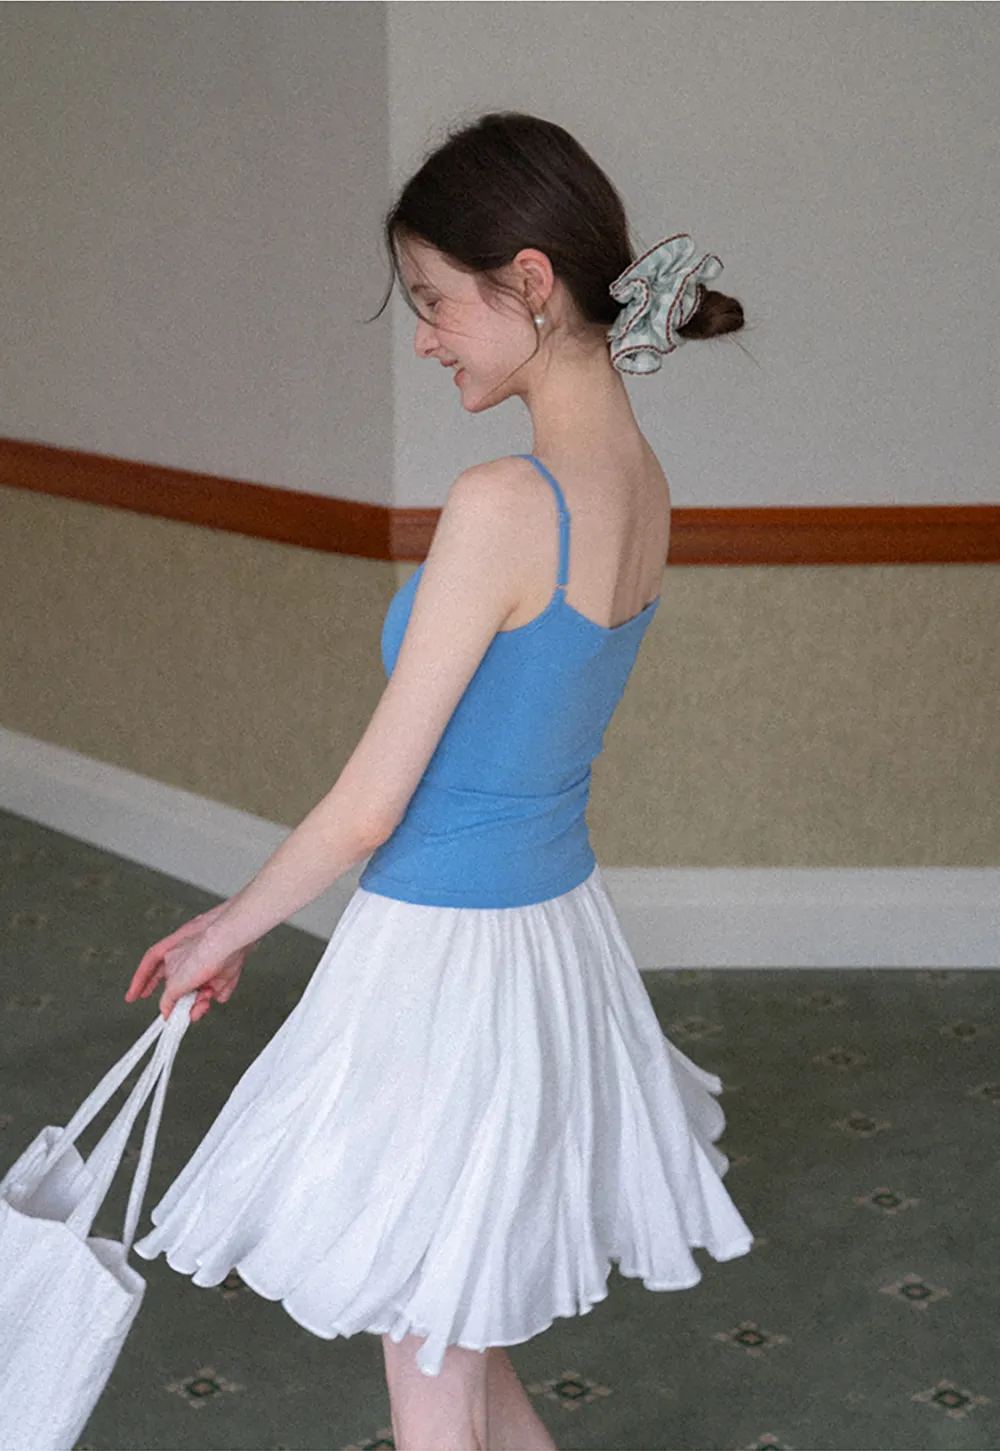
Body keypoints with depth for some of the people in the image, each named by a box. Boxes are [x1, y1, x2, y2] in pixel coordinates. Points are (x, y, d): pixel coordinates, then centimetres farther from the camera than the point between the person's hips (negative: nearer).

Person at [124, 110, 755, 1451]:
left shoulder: (501, 504, -24)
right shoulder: (644, 487, 2)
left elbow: (369, 809, -19)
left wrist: (234, 926, 0)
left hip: (447, 957, -8)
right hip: (561, 924, 8)